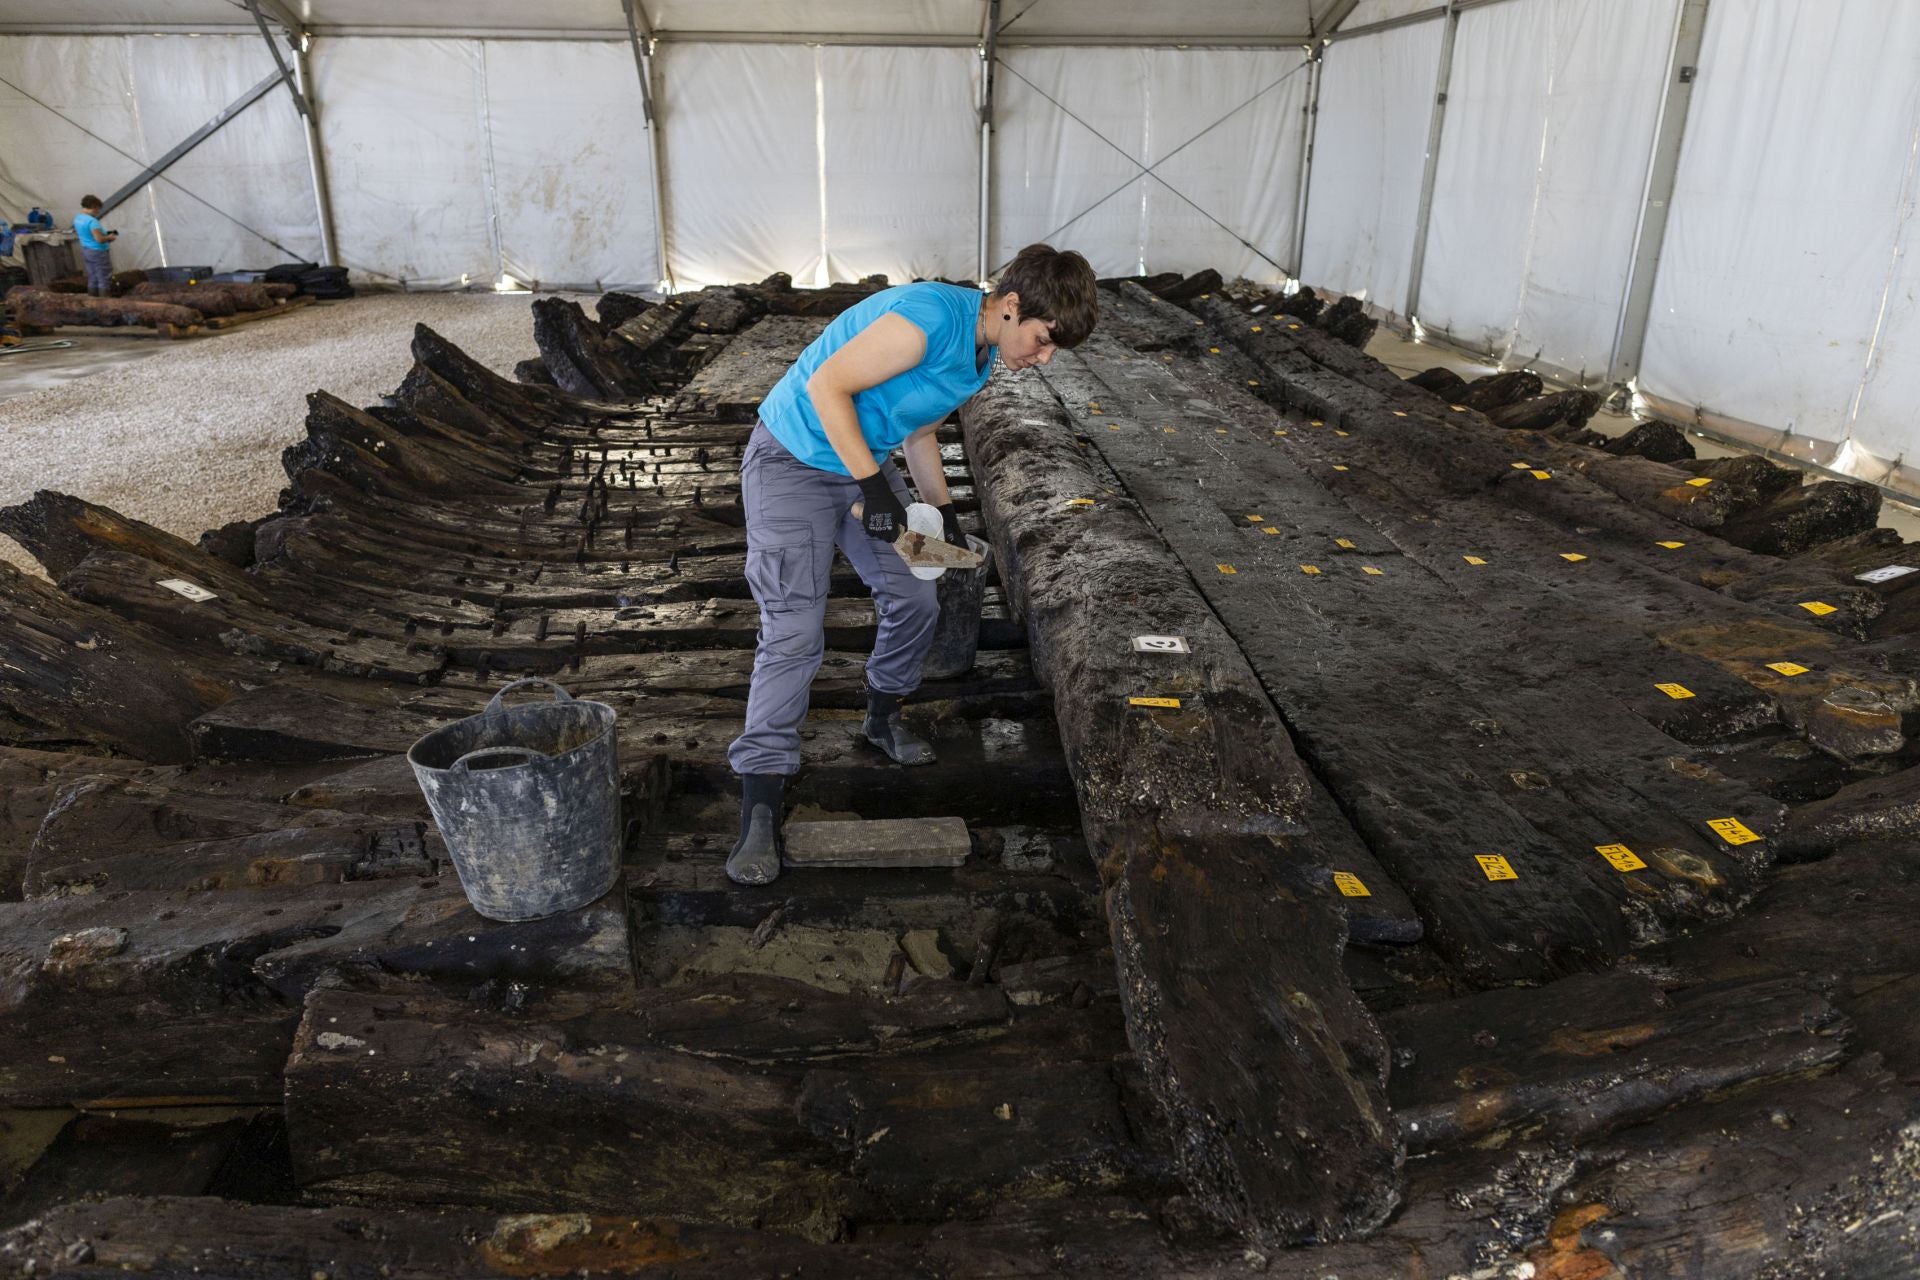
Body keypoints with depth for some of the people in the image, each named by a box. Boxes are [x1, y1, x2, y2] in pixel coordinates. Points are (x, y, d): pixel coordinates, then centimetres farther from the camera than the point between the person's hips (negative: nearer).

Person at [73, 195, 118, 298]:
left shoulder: (77, 219, 8)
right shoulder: (92, 221, -22)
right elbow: (99, 239, -28)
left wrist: (105, 235, 16)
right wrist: (109, 237, -7)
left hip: (85, 251, 9)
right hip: (98, 252, -9)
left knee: (92, 279, 13)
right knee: (104, 280, -3)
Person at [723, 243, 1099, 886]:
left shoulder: (983, 352, 4)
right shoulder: (931, 317, -27)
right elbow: (827, 385, -28)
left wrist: (944, 510, 12)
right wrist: (873, 485, -29)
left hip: (865, 464, 9)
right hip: (793, 463, -9)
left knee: (916, 600, 11)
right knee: (794, 633, -15)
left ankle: (883, 716, 38)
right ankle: (760, 808, -10)